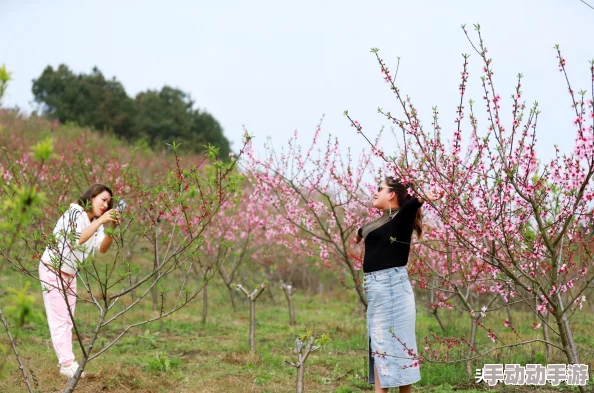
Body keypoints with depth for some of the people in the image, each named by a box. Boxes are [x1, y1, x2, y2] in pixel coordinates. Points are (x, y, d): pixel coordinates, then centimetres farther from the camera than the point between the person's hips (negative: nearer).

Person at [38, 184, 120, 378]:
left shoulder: (96, 222, 4)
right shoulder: (74, 213, -20)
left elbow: (102, 248, -10)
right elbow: (77, 239, -38)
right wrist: (100, 221, -39)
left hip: (70, 273, 9)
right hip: (53, 269, -9)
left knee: (68, 319, 9)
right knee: (59, 318, -8)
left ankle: (67, 362, 13)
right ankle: (67, 364, -9)